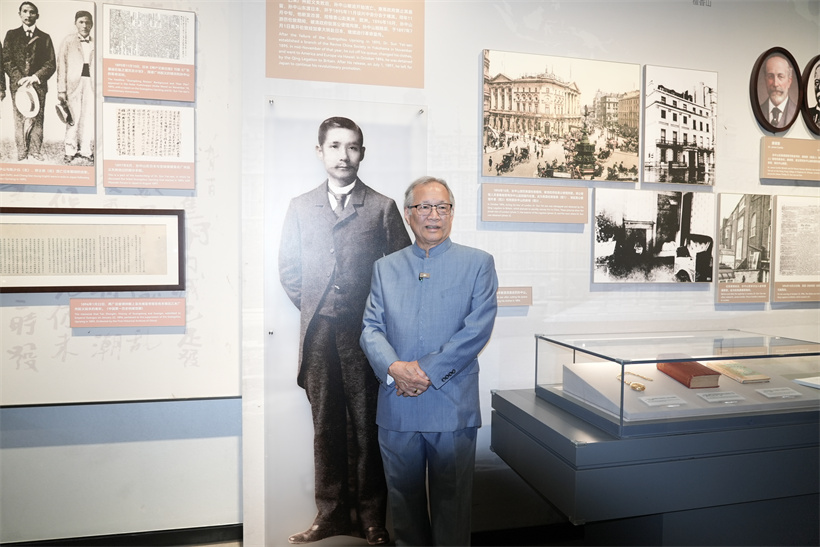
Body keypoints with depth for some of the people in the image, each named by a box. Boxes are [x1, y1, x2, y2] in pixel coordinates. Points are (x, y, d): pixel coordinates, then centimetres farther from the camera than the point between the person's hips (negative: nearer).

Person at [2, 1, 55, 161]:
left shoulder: (44, 37, 12)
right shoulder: (11, 35, 12)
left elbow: (51, 64, 5)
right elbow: (6, 60, 5)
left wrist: (35, 77, -8)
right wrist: (20, 78, -10)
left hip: (38, 84, 0)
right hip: (17, 84, 0)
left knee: (37, 121, -4)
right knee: (19, 121, -2)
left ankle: (36, 154, -1)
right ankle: (21, 155, -1)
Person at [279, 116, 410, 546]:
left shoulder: (383, 208, 3)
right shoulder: (300, 207, 12)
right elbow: (288, 268, 16)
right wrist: (311, 308, 8)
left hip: (365, 333, -2)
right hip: (319, 332, 3)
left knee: (367, 425, 4)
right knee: (325, 424, 10)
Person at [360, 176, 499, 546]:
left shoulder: (478, 263, 2)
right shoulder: (385, 267, 10)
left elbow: (478, 328, -8)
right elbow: (371, 328, 3)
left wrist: (428, 371, -15)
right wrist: (394, 369, -16)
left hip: (453, 408, -2)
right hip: (396, 408, 3)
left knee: (451, 503, 11)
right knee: (403, 500, 16)